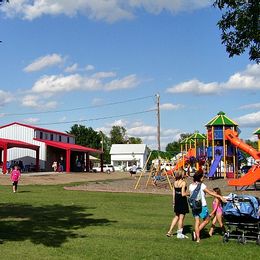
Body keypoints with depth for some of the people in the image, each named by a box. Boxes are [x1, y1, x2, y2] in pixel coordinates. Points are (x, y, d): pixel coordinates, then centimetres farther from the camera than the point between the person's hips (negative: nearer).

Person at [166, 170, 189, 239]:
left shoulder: (175, 182, 5)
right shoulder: (183, 183, -14)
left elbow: (173, 193, 8)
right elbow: (183, 194, -20)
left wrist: (174, 202, 16)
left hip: (177, 200, 7)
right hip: (182, 201, -6)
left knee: (177, 216, 20)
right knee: (181, 217, 5)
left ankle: (170, 231, 17)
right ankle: (179, 234, 13)